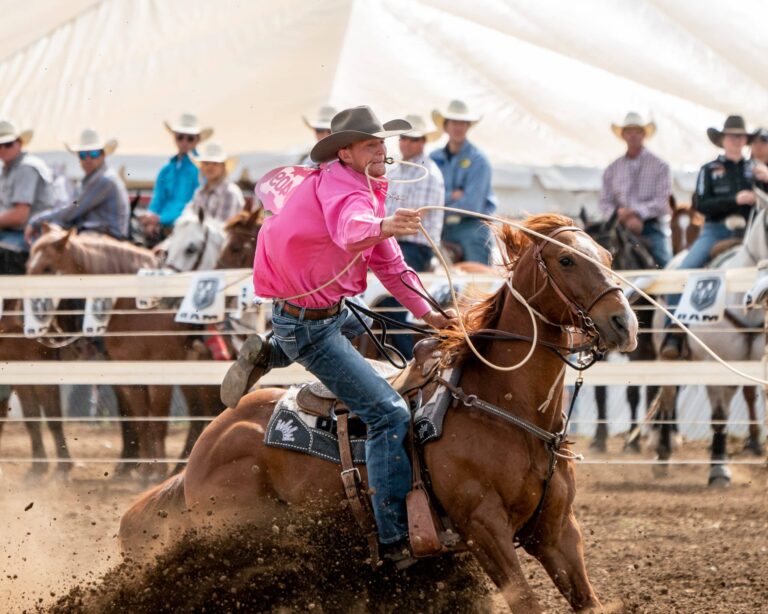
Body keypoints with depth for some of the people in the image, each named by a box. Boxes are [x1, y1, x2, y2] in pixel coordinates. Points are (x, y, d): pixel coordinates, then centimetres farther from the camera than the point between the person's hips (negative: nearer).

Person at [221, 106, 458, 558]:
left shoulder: (368, 190, 6)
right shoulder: (339, 185, -25)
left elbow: (388, 262, 14)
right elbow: (351, 228, -50)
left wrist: (426, 312, 6)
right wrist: (384, 227, -72)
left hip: (332, 309, 10)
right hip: (308, 324, -10)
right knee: (390, 414, -16)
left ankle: (267, 355, 36)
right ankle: (397, 537, -14)